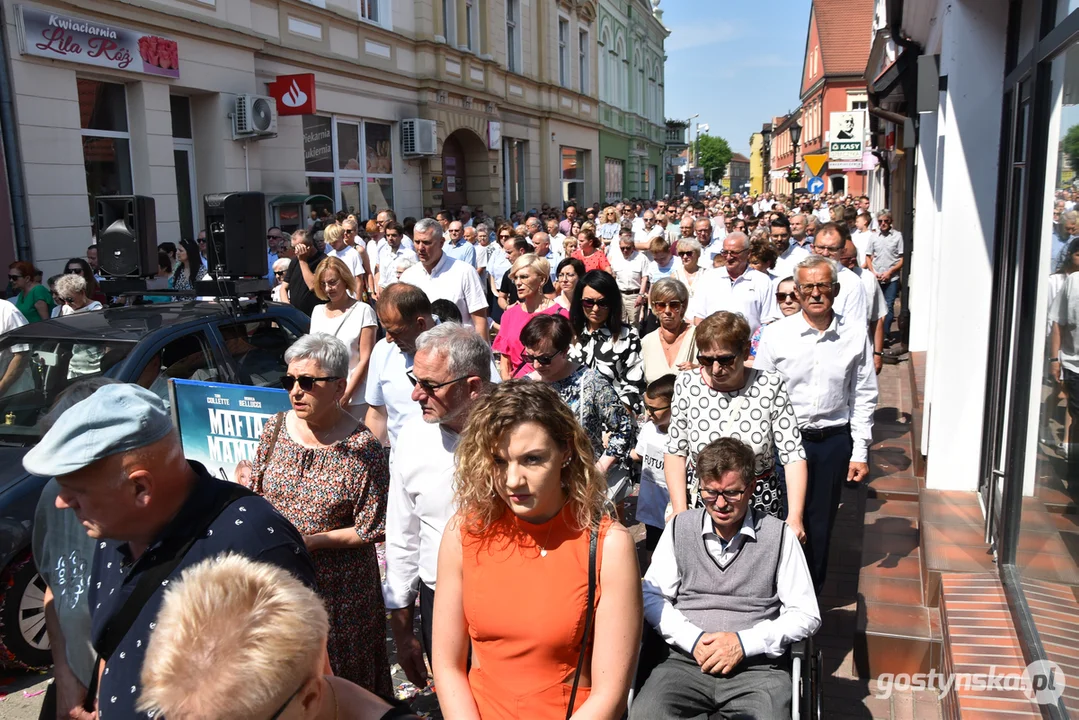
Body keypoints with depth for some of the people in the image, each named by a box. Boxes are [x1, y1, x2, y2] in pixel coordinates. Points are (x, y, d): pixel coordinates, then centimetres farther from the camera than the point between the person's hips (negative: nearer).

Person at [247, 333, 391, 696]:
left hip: (338, 587, -4)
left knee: (341, 683, 12)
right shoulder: (276, 429, -1)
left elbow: (370, 530, -14)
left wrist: (308, 541, -19)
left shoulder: (362, 448, -17)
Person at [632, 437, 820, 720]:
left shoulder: (780, 536, 4)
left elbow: (806, 614, 4)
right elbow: (651, 595, 8)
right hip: (685, 661, 2)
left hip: (757, 667, -1)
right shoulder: (679, 528, 9)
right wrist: (693, 639, -8)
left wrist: (744, 642, -8)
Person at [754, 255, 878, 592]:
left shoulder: (855, 333, 0)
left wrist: (860, 452, 4)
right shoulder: (776, 335, -4)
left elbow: (864, 396, 5)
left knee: (820, 522, 12)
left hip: (834, 440, 1)